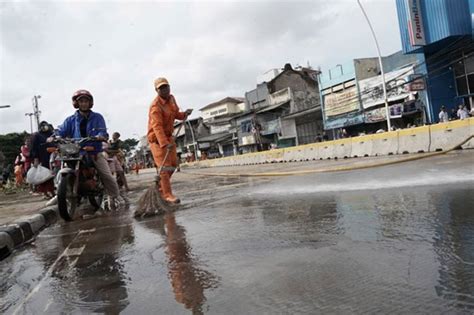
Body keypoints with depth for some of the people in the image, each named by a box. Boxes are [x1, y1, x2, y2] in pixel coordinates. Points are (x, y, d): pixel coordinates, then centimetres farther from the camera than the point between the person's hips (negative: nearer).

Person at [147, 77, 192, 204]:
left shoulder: (171, 98, 5)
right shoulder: (155, 106, -21)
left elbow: (175, 114, 19)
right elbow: (157, 127, -31)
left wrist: (184, 114, -4)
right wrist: (165, 143, -43)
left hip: (168, 136, 8)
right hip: (157, 138, -8)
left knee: (173, 163, 10)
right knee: (165, 166, -11)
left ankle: (160, 186, 28)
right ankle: (167, 194, -4)